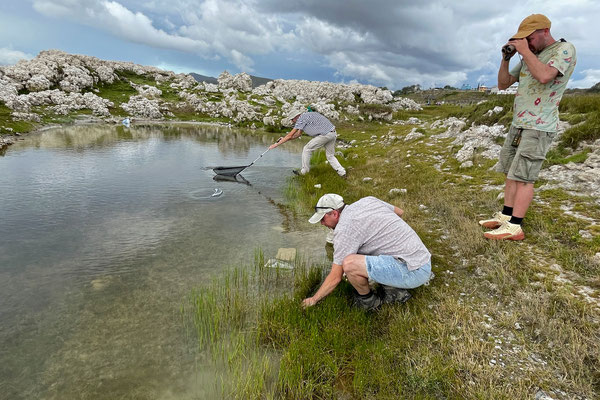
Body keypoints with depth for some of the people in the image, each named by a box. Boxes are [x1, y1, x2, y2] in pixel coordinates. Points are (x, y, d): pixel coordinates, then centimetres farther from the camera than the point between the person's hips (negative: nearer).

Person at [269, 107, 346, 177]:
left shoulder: (302, 118, -8)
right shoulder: (305, 117, 20)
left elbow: (290, 135, -8)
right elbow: (297, 134, 26)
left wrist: (276, 144, -2)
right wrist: (283, 139, 18)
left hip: (325, 134, -10)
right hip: (333, 133, 10)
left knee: (307, 149, 4)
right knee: (330, 156, 20)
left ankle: (304, 171, 14)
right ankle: (342, 173, 15)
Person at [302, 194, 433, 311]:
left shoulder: (343, 229, -13)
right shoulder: (368, 200, 8)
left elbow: (335, 277, -7)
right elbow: (399, 212, 26)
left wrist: (313, 299, 8)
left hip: (411, 272, -10)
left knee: (349, 264, -24)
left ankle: (368, 300, 5)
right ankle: (394, 290, 15)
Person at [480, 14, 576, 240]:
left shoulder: (565, 49, -7)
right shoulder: (528, 57, 16)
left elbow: (544, 76, -26)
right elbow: (503, 84, 18)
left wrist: (525, 50, -15)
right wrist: (506, 58, 5)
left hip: (539, 127, -8)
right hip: (518, 124, 8)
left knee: (523, 176, -12)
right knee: (511, 172, 7)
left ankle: (514, 228, -11)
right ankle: (505, 216, 12)